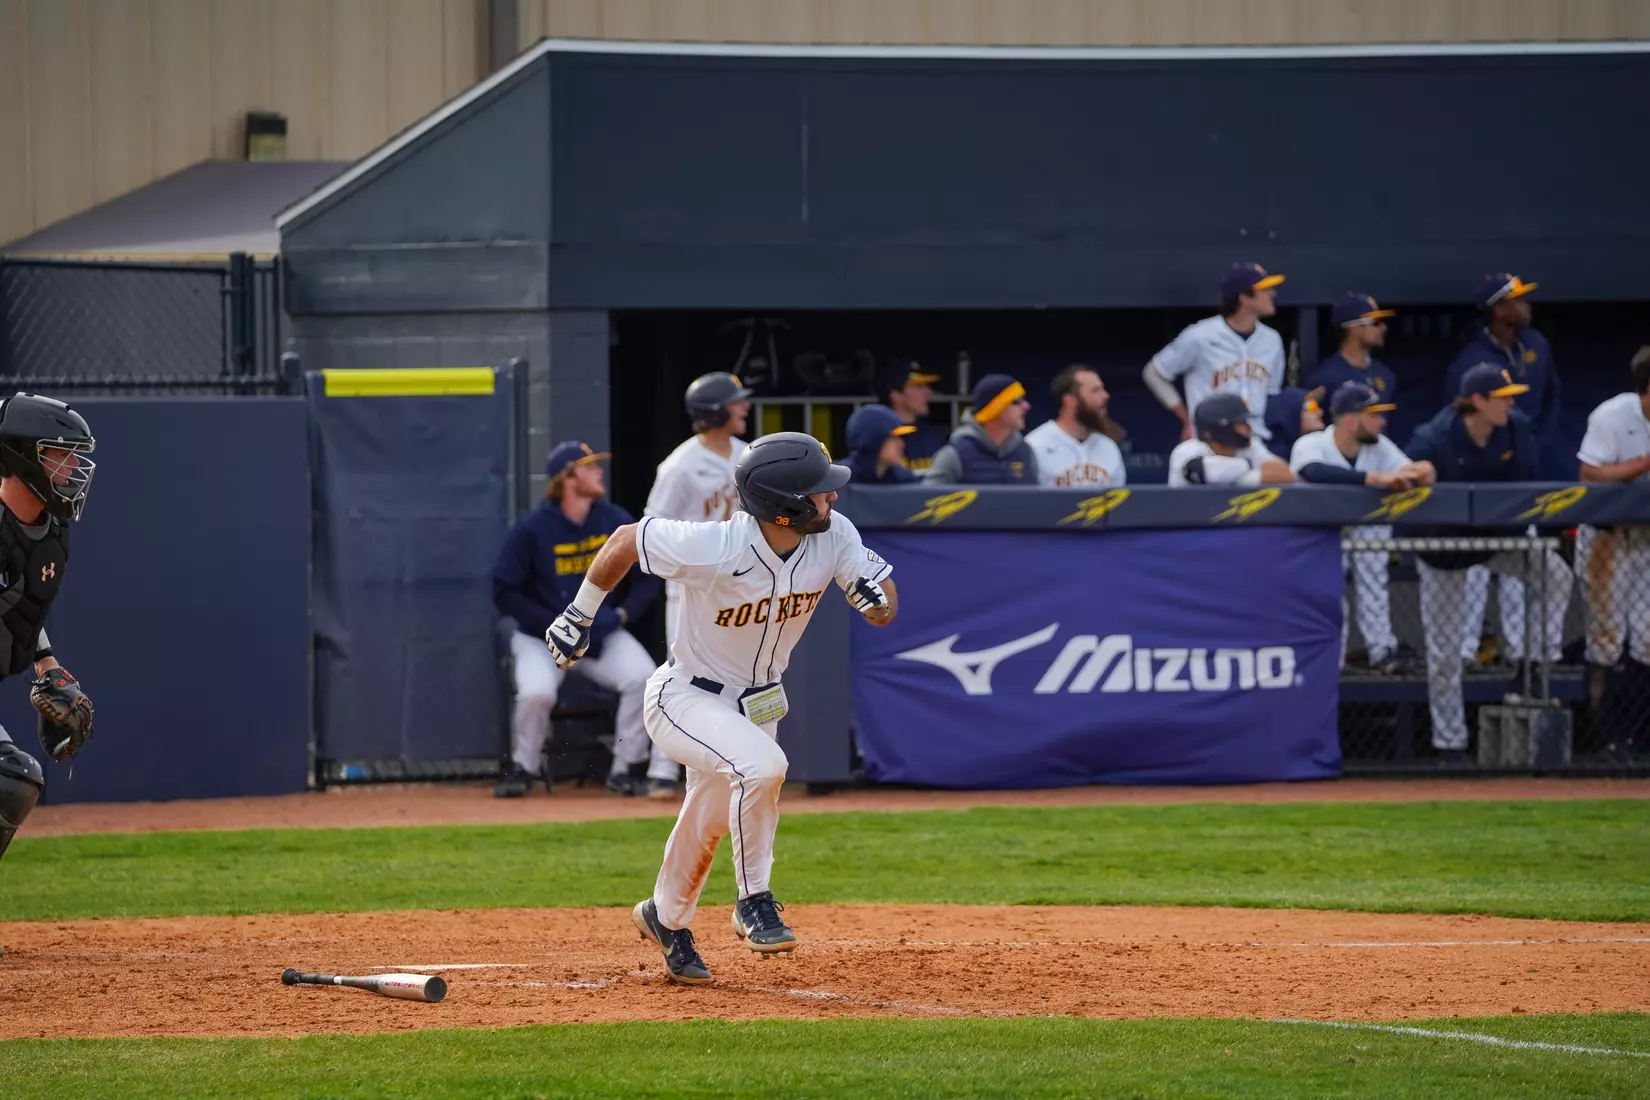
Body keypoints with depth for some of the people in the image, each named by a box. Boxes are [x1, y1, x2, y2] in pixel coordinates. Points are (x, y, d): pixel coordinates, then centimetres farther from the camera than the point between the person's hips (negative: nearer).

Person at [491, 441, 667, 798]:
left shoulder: (614, 521, -2)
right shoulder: (531, 529, -14)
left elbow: (649, 577, 8)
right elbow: (503, 592, -10)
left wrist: (624, 614, -8)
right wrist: (556, 625, -17)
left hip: (602, 632, 3)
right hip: (540, 635, -3)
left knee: (642, 676, -24)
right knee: (536, 691, -32)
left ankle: (623, 769, -6)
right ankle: (522, 768, -3)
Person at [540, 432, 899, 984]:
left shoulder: (834, 536, -17)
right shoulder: (712, 547, -32)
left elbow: (884, 610, -8)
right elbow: (625, 540, -16)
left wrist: (876, 593, -33)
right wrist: (578, 616, -4)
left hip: (756, 704, 6)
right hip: (685, 699, -6)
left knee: (710, 821, 20)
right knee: (761, 765, -31)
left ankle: (666, 919, 46)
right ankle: (754, 903, -14)